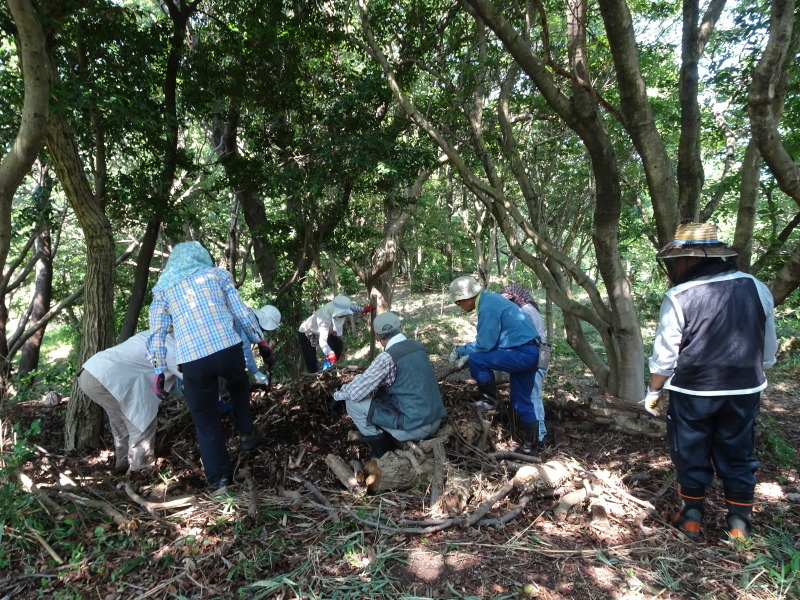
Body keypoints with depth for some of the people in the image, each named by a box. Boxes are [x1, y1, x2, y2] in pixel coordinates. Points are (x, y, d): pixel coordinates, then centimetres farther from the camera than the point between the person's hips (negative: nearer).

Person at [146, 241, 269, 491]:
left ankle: (220, 477, 13)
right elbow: (242, 312, 12)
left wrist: (158, 369, 14)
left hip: (192, 360, 0)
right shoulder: (216, 274, 15)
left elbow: (157, 333, 11)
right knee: (238, 385, 33)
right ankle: (246, 433, 31)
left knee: (205, 419, 13)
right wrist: (257, 338, 24)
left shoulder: (163, 287, 17)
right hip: (227, 348, 0)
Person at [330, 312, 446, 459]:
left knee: (353, 402, 0)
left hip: (415, 427, -8)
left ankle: (381, 452, 10)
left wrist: (338, 395, 8)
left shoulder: (387, 357, -18)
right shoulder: (418, 345, 5)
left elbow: (356, 391, -13)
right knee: (381, 391, 26)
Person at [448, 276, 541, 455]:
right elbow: (486, 339, 19)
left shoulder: (488, 307, -19)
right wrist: (466, 353, 10)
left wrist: (460, 350, -4)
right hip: (528, 353, 10)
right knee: (522, 402, 17)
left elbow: (485, 344, -19)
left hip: (521, 353, -10)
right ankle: (529, 446, 26)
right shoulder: (489, 300, 12)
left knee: (476, 360, -16)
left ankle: (490, 400, 2)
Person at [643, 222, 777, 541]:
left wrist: (653, 390, 1)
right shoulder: (756, 289, -1)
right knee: (738, 455, 17)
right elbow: (768, 349, 8)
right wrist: (754, 377, 21)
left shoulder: (678, 297, -15)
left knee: (691, 455, 13)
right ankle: (739, 523, 26)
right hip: (744, 392, 4)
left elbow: (664, 354, -11)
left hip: (693, 393, -3)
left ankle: (691, 518, 24)